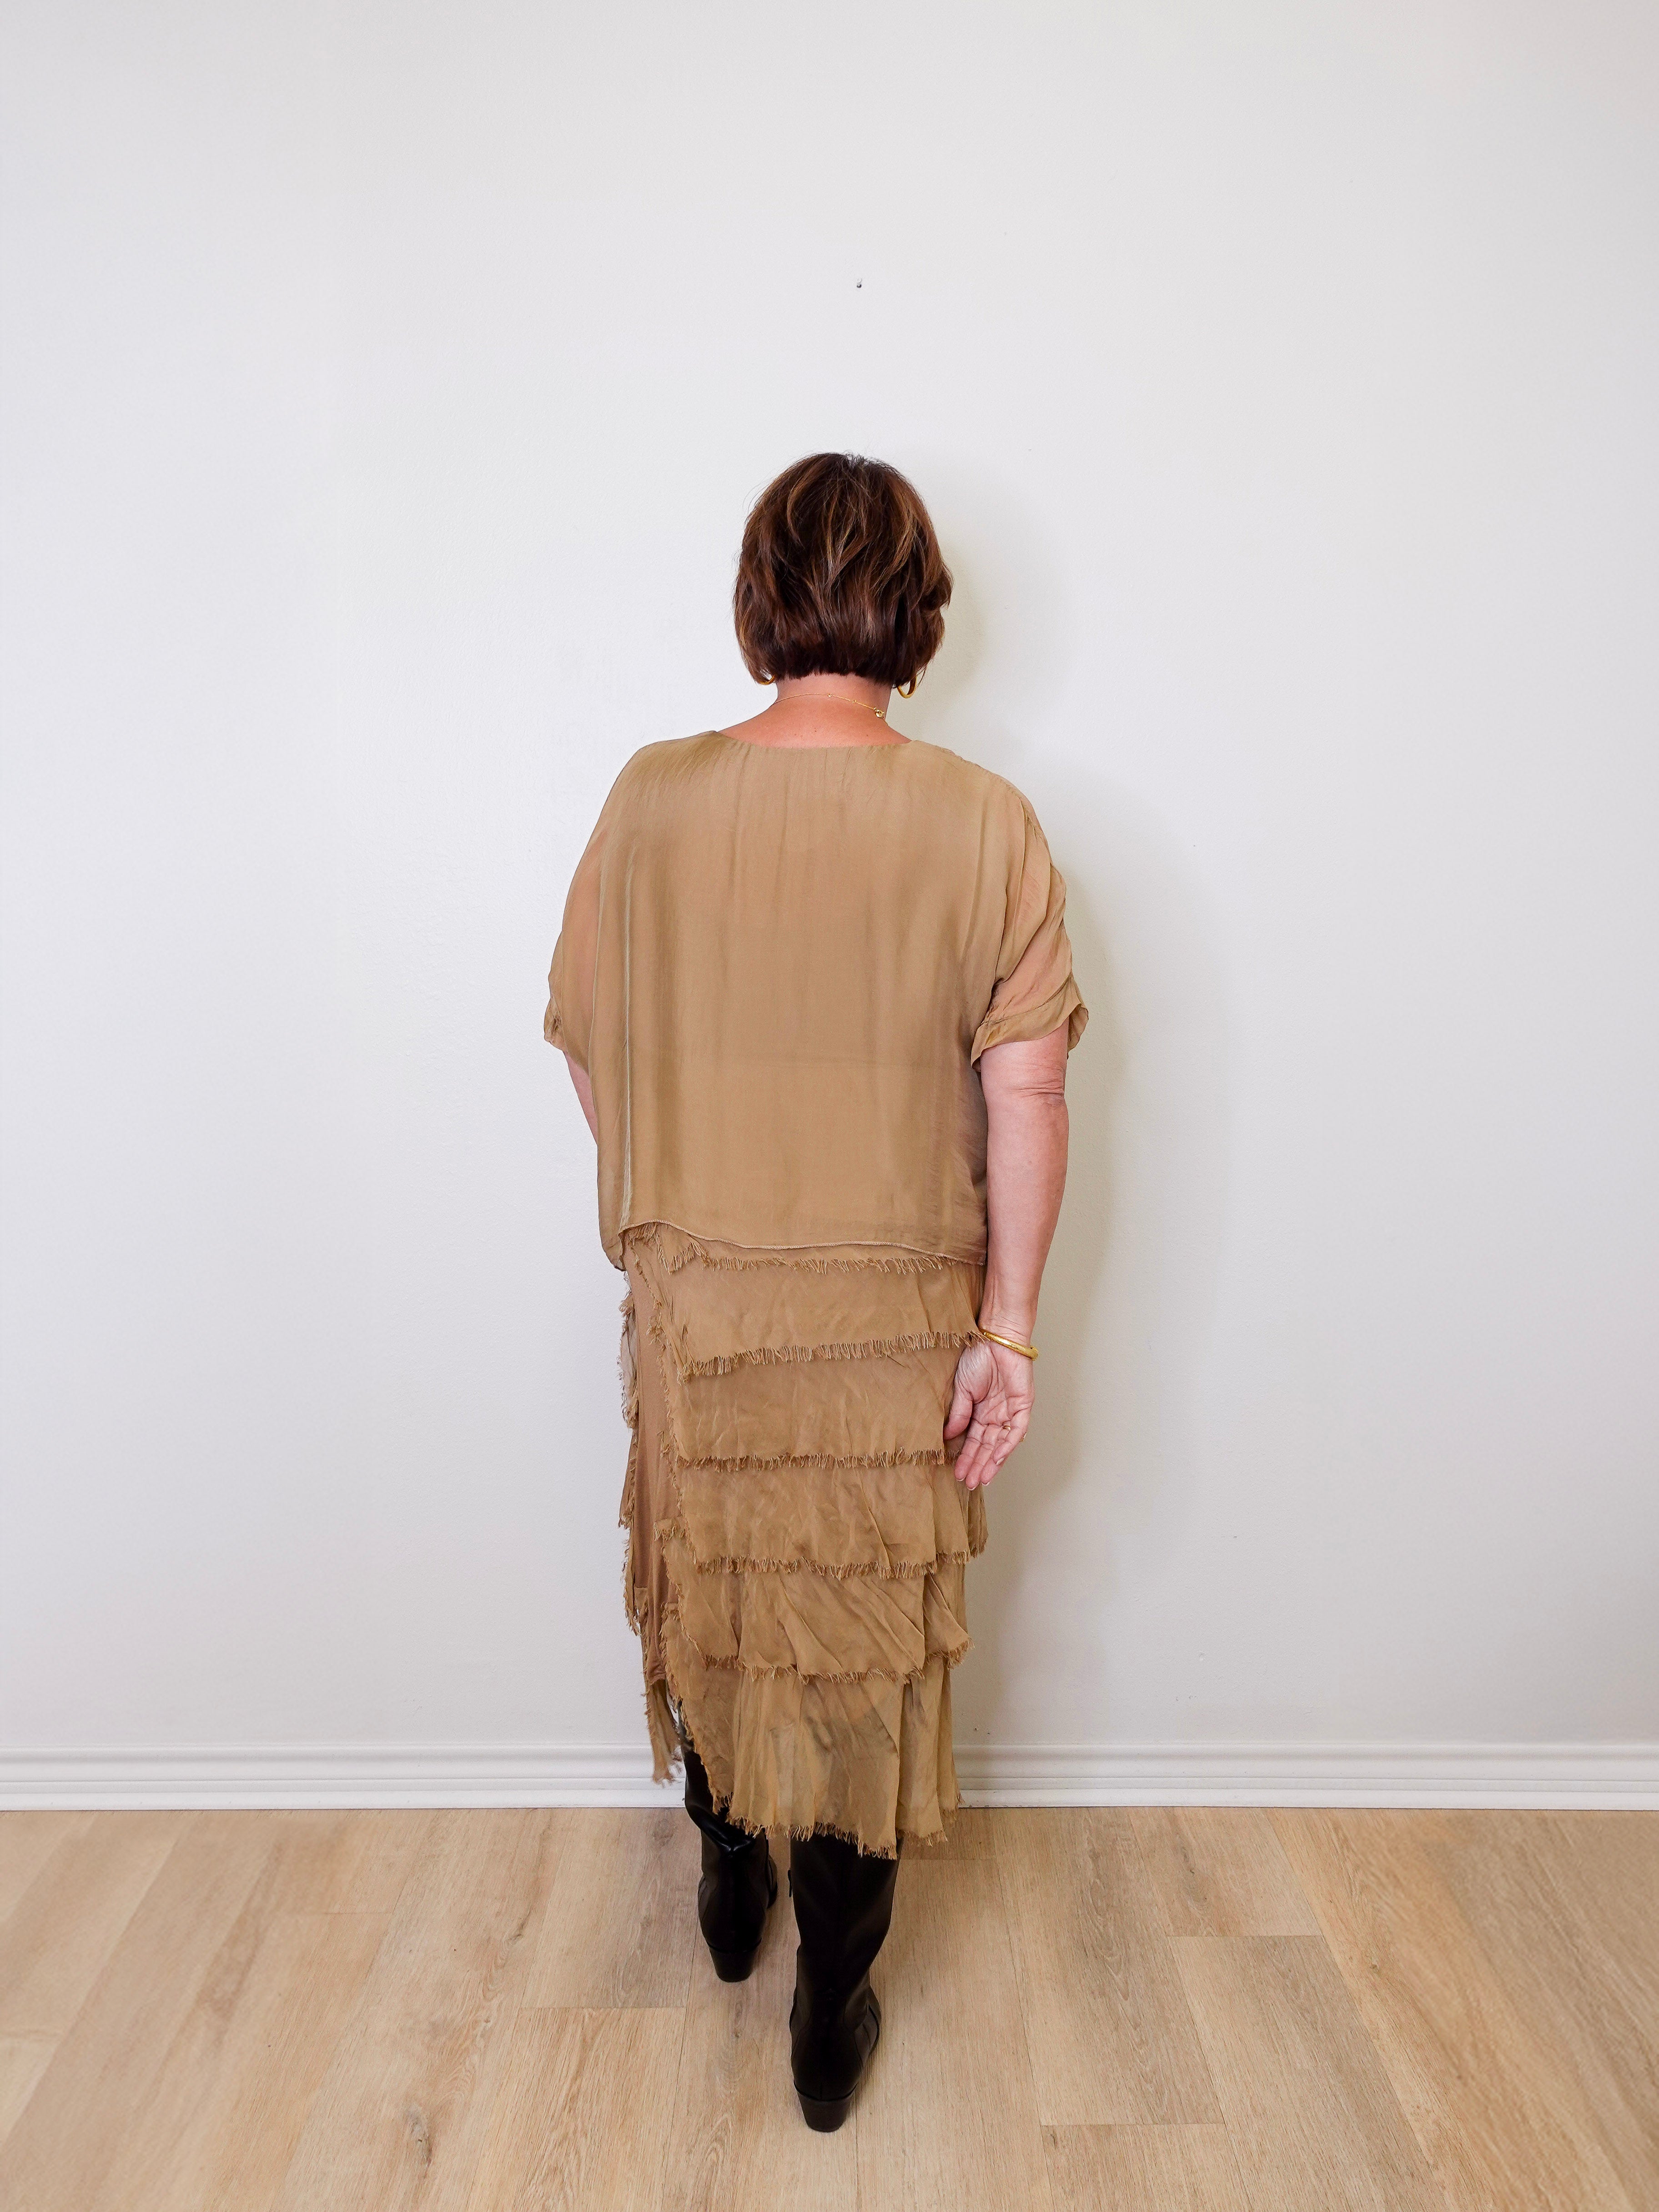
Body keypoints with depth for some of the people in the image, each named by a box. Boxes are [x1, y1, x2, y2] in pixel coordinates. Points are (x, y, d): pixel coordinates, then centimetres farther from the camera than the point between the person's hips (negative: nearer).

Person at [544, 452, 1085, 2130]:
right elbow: (1026, 1089, -13)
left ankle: (730, 1888, 46)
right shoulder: (980, 823, -12)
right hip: (896, 1315, -1)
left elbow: (587, 1047, 1)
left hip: (696, 1298, 2)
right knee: (869, 1642, 14)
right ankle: (831, 2011, 29)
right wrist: (1008, 1327, -6)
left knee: (707, 1597, 23)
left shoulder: (653, 799, -7)